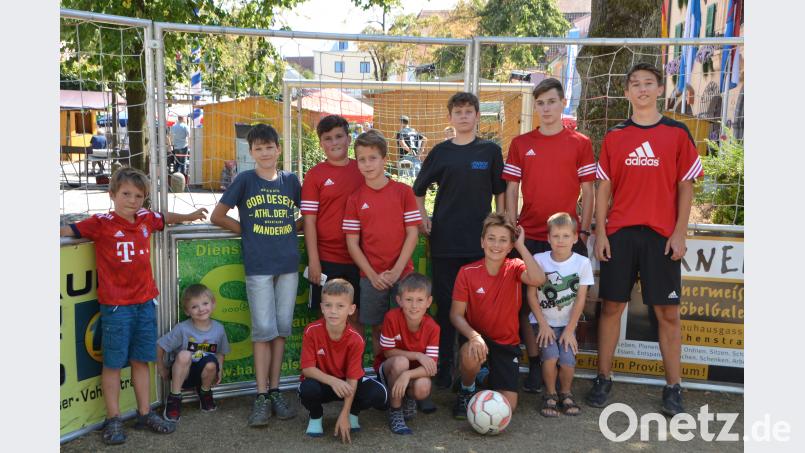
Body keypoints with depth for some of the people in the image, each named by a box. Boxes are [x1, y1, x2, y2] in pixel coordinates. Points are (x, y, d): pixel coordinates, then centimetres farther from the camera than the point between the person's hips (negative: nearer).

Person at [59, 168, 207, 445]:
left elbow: (165, 218, 26)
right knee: (113, 362, 4)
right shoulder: (101, 223, -9)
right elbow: (69, 230, -9)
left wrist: (189, 216, 30)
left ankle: (145, 414, 25)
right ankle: (113, 419, 15)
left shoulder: (146, 219, 6)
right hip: (116, 305, -5)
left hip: (145, 302, 5)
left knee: (141, 360, 14)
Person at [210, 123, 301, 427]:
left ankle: (275, 392, 17)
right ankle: (262, 397, 5)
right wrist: (248, 231, 1)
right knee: (263, 330, -3)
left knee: (281, 329, 7)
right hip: (258, 265, -3)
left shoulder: (290, 180, 8)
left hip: (288, 264, 3)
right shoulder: (245, 180, 0)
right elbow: (217, 216, 3)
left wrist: (294, 230, 4)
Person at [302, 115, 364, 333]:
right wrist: (313, 260, -9)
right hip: (327, 259, -2)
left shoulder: (362, 170, 5)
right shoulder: (315, 174, -2)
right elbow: (309, 220, -4)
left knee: (356, 316, 12)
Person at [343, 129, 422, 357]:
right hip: (371, 277, 1)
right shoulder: (355, 199, 1)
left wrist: (397, 271, -10)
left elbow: (412, 234, -3)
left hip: (402, 273, -1)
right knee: (377, 329, 9)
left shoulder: (403, 192, -1)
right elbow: (352, 243, 0)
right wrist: (373, 275, -8)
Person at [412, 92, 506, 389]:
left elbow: (500, 192, 8)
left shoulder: (490, 151, 5)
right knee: (445, 303, 4)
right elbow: (418, 190, 17)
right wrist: (423, 219, 5)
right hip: (444, 240, 1)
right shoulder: (440, 152, 7)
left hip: (480, 240, 0)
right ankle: (444, 368, 14)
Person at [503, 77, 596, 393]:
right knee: (529, 301, 4)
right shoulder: (521, 144, 7)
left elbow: (588, 191, 5)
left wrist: (584, 231, -1)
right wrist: (512, 228, 0)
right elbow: (511, 189, 7)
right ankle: (534, 365, 15)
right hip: (529, 235, 1)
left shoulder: (580, 143, 4)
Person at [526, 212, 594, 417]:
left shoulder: (582, 263, -8)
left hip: (567, 323, 1)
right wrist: (543, 325, -11)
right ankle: (550, 394, 3)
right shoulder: (539, 260, -9)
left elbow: (580, 299, -6)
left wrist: (569, 330, -10)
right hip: (543, 321, -1)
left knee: (567, 360, -20)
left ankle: (566, 393, 11)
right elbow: (531, 295, -6)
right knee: (550, 356, -24)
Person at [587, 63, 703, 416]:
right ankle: (603, 379, 15)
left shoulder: (677, 133, 4)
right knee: (611, 306, 4)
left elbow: (685, 187, 3)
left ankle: (673, 388, 12)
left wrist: (679, 233, -4)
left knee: (668, 312, 2)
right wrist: (600, 232, 0)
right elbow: (603, 188, 8)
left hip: (662, 236, -1)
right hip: (619, 233, 1)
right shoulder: (614, 136, 8)